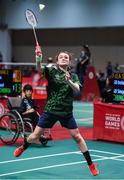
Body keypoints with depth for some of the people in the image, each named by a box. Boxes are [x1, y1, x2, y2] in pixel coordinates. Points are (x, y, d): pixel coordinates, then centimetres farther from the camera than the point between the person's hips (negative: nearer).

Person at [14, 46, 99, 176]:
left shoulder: (73, 76, 3)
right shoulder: (52, 71, -4)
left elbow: (77, 89, -14)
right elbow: (39, 68, -23)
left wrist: (69, 81, -33)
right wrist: (38, 58, -44)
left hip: (66, 112, 1)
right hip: (50, 110, -1)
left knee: (77, 137, 1)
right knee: (35, 135, 6)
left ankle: (91, 164, 11)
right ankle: (23, 148, 38)